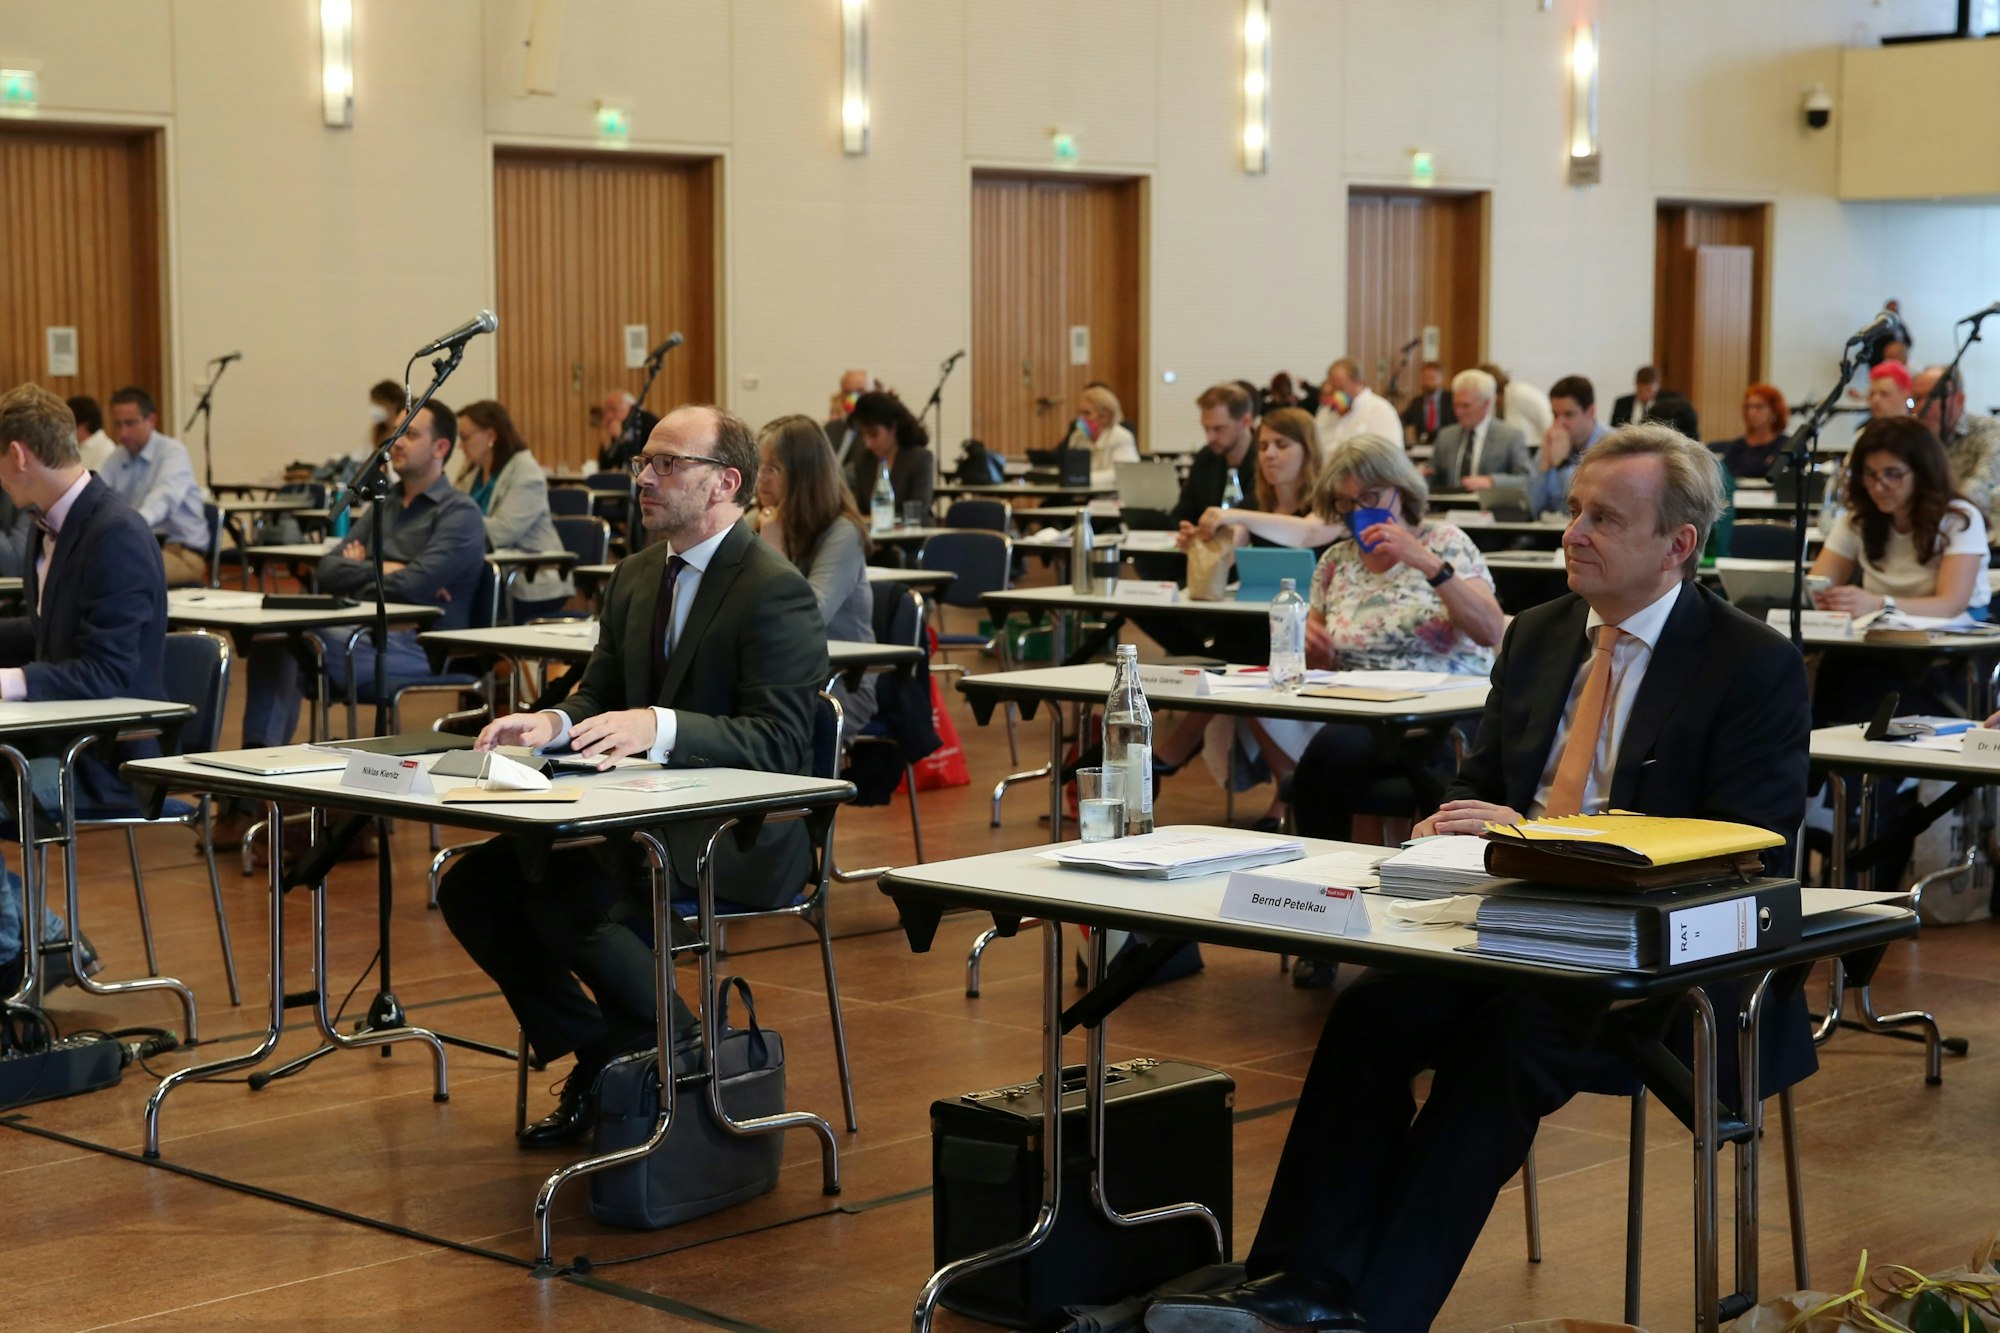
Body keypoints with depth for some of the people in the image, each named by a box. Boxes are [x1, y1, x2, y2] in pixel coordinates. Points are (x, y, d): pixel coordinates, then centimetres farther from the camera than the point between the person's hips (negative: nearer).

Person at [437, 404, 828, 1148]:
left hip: (737, 836, -9)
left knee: (566, 893, -29)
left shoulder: (776, 592, -14)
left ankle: (677, 1058, -5)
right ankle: (598, 1059, 6)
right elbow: (602, 695, 15)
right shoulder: (637, 576, 12)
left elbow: (777, 742, -21)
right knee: (472, 886, -6)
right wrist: (555, 723, -9)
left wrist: (659, 726, -35)